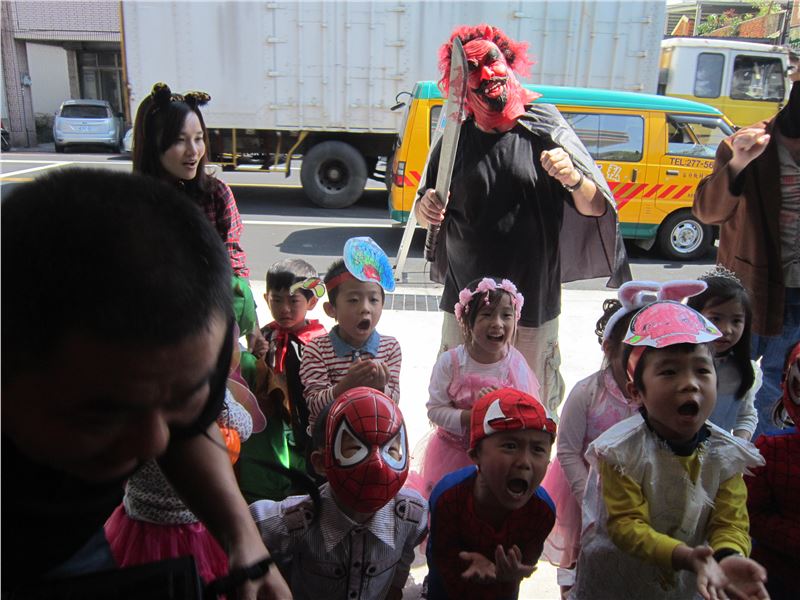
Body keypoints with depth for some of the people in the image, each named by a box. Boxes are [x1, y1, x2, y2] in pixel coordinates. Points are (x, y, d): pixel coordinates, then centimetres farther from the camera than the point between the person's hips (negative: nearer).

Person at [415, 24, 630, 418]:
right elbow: (424, 215, 13)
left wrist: (572, 178, -23)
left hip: (532, 299, -1)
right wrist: (425, 209, -11)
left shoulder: (544, 127, 0)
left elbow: (596, 209, -3)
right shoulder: (456, 139, 5)